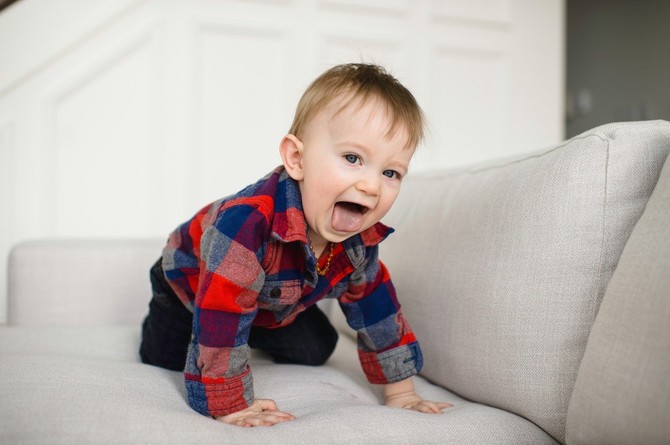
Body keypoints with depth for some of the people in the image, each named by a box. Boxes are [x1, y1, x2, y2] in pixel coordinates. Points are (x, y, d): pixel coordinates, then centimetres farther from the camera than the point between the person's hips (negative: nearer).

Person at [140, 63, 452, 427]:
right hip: (189, 282, -4)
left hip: (272, 303, 5)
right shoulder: (249, 223, -51)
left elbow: (376, 305, -13)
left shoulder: (360, 239, -27)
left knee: (315, 351, 10)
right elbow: (220, 315, -46)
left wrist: (400, 394, -9)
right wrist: (231, 406, -39)